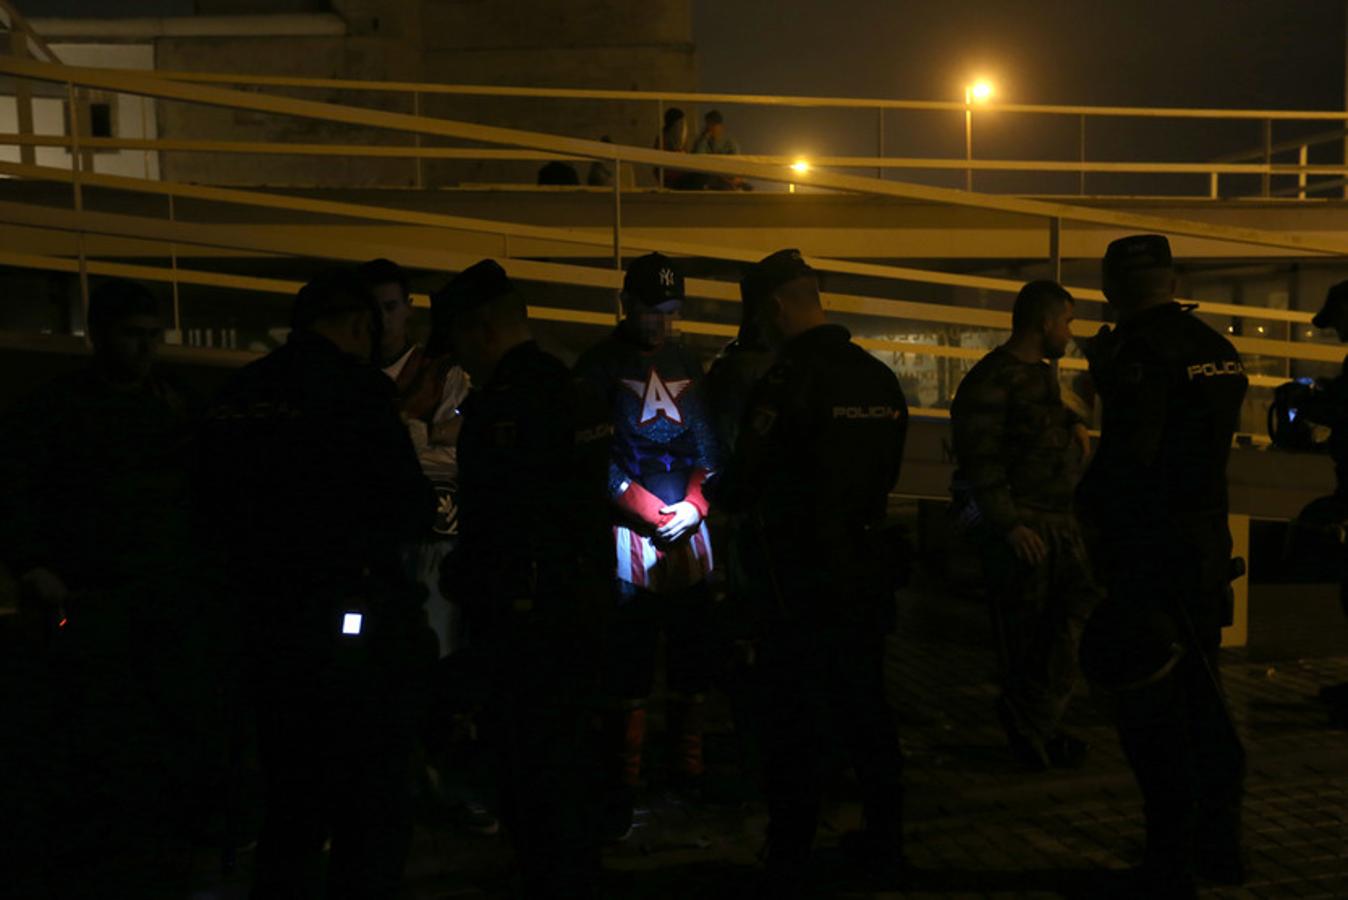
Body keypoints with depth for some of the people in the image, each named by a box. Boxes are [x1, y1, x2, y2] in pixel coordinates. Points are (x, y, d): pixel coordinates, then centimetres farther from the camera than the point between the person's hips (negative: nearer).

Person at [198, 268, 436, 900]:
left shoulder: (235, 395, 8)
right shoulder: (356, 386, -12)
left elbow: (217, 514, 14)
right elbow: (408, 509, -15)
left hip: (272, 629, 7)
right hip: (359, 630, -7)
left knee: (291, 815, 19)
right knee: (375, 821, 3)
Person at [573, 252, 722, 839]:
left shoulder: (689, 367, 14)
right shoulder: (600, 366, 0)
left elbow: (708, 446, 13)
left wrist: (695, 504, -4)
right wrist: (652, 512, -11)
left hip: (690, 529, 5)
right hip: (630, 534, -4)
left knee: (693, 659, 7)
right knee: (628, 664, -4)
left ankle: (690, 768, 20)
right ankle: (624, 785, 4)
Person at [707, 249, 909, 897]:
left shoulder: (790, 378, -17)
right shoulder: (880, 378, 5)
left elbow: (740, 489, -15)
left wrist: (716, 489, 7)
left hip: (798, 582, -7)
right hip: (864, 574, 7)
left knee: (793, 726, 3)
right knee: (866, 711, 17)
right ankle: (885, 845, 29)